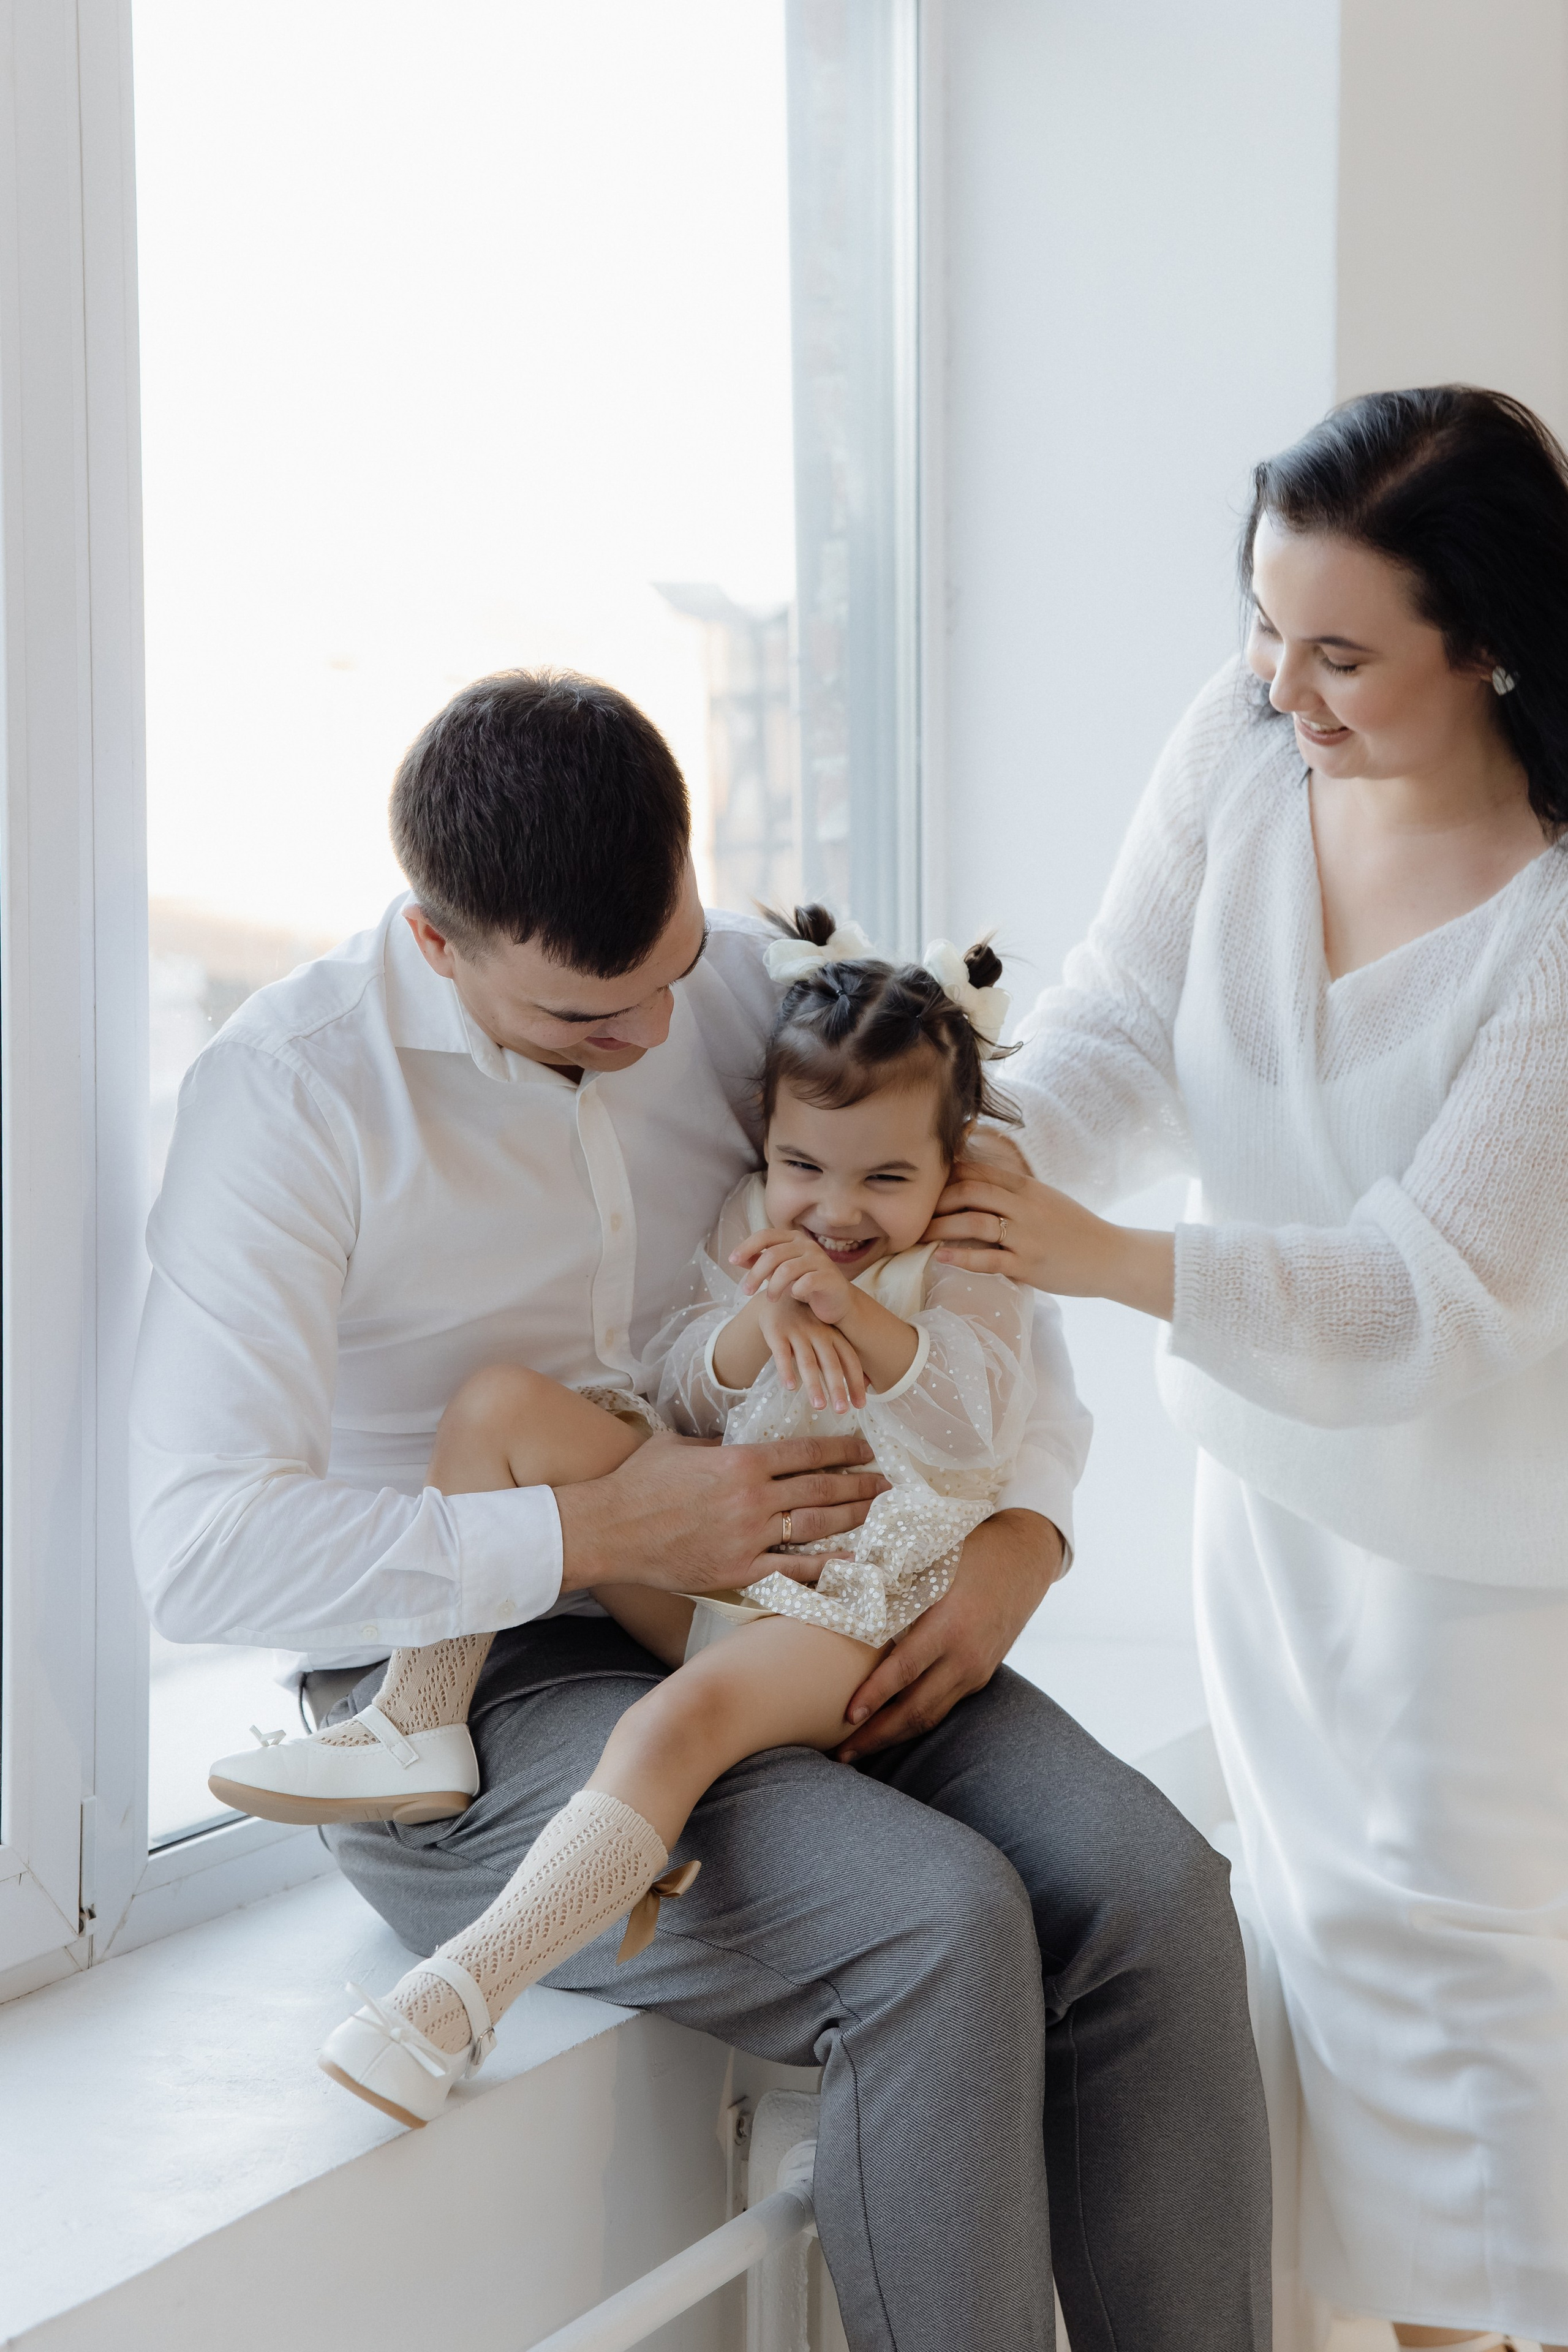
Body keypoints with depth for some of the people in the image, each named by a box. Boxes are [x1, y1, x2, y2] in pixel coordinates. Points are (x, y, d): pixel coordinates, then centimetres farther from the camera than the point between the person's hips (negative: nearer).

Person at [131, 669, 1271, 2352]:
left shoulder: (745, 995, 3)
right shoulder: (292, 1090, -14)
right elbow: (203, 1553, -21)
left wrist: (1020, 1537, -3)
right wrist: (604, 1532, -21)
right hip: (461, 1703, -5)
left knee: (1152, 1891, -18)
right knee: (945, 1930, -28)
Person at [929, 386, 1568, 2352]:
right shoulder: (1243, 737, -13)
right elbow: (1115, 1032, -12)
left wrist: (1106, 1261, -39)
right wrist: (940, 1172, -31)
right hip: (1274, 1441, 6)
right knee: (1327, 1909, 18)